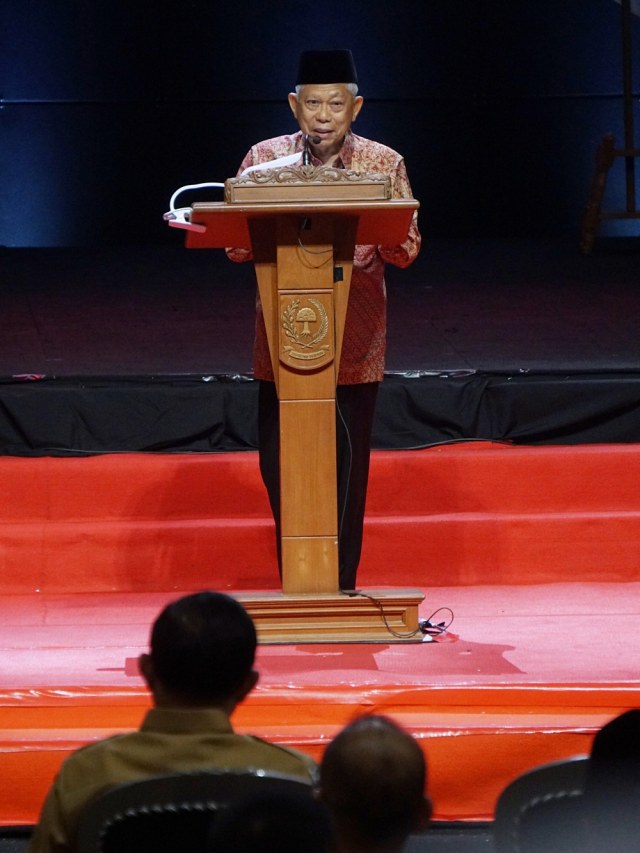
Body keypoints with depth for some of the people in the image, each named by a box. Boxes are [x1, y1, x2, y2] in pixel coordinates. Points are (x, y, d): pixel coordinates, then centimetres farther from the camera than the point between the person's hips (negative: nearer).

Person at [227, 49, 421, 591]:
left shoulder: (383, 164, 4)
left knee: (346, 467, 0)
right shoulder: (265, 159, 7)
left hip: (354, 344, -1)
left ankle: (341, 589, 8)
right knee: (279, 465, 0)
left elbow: (406, 250, -2)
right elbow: (236, 244, 2)